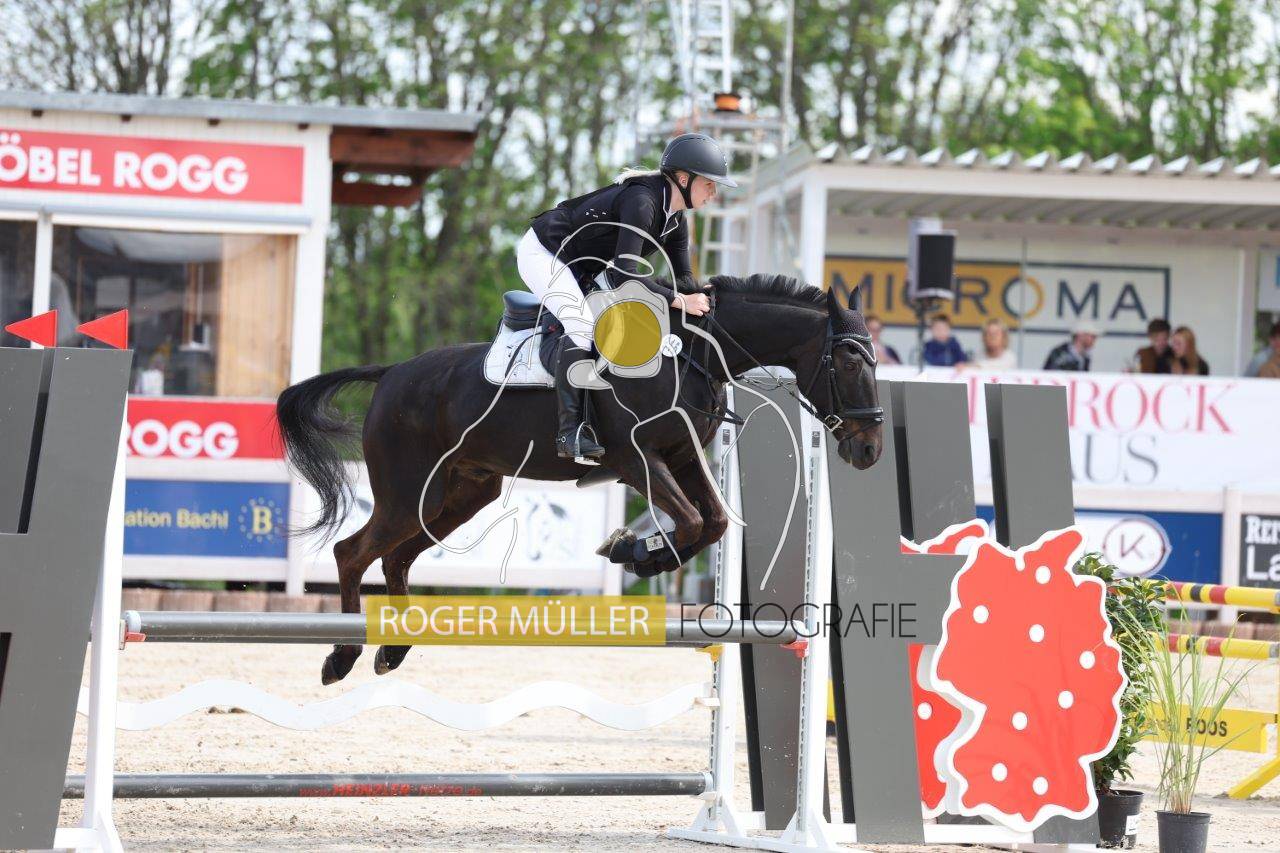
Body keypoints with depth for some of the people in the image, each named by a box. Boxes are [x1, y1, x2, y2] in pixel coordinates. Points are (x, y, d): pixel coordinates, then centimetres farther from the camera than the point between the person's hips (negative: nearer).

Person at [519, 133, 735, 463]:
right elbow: (624, 275, -37)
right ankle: (569, 431, -30)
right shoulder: (641, 201, -31)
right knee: (582, 324, -27)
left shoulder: (675, 220, -1)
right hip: (542, 253, -10)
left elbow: (683, 278, 3)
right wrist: (680, 301, -36)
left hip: (582, 268, 10)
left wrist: (703, 293, -19)